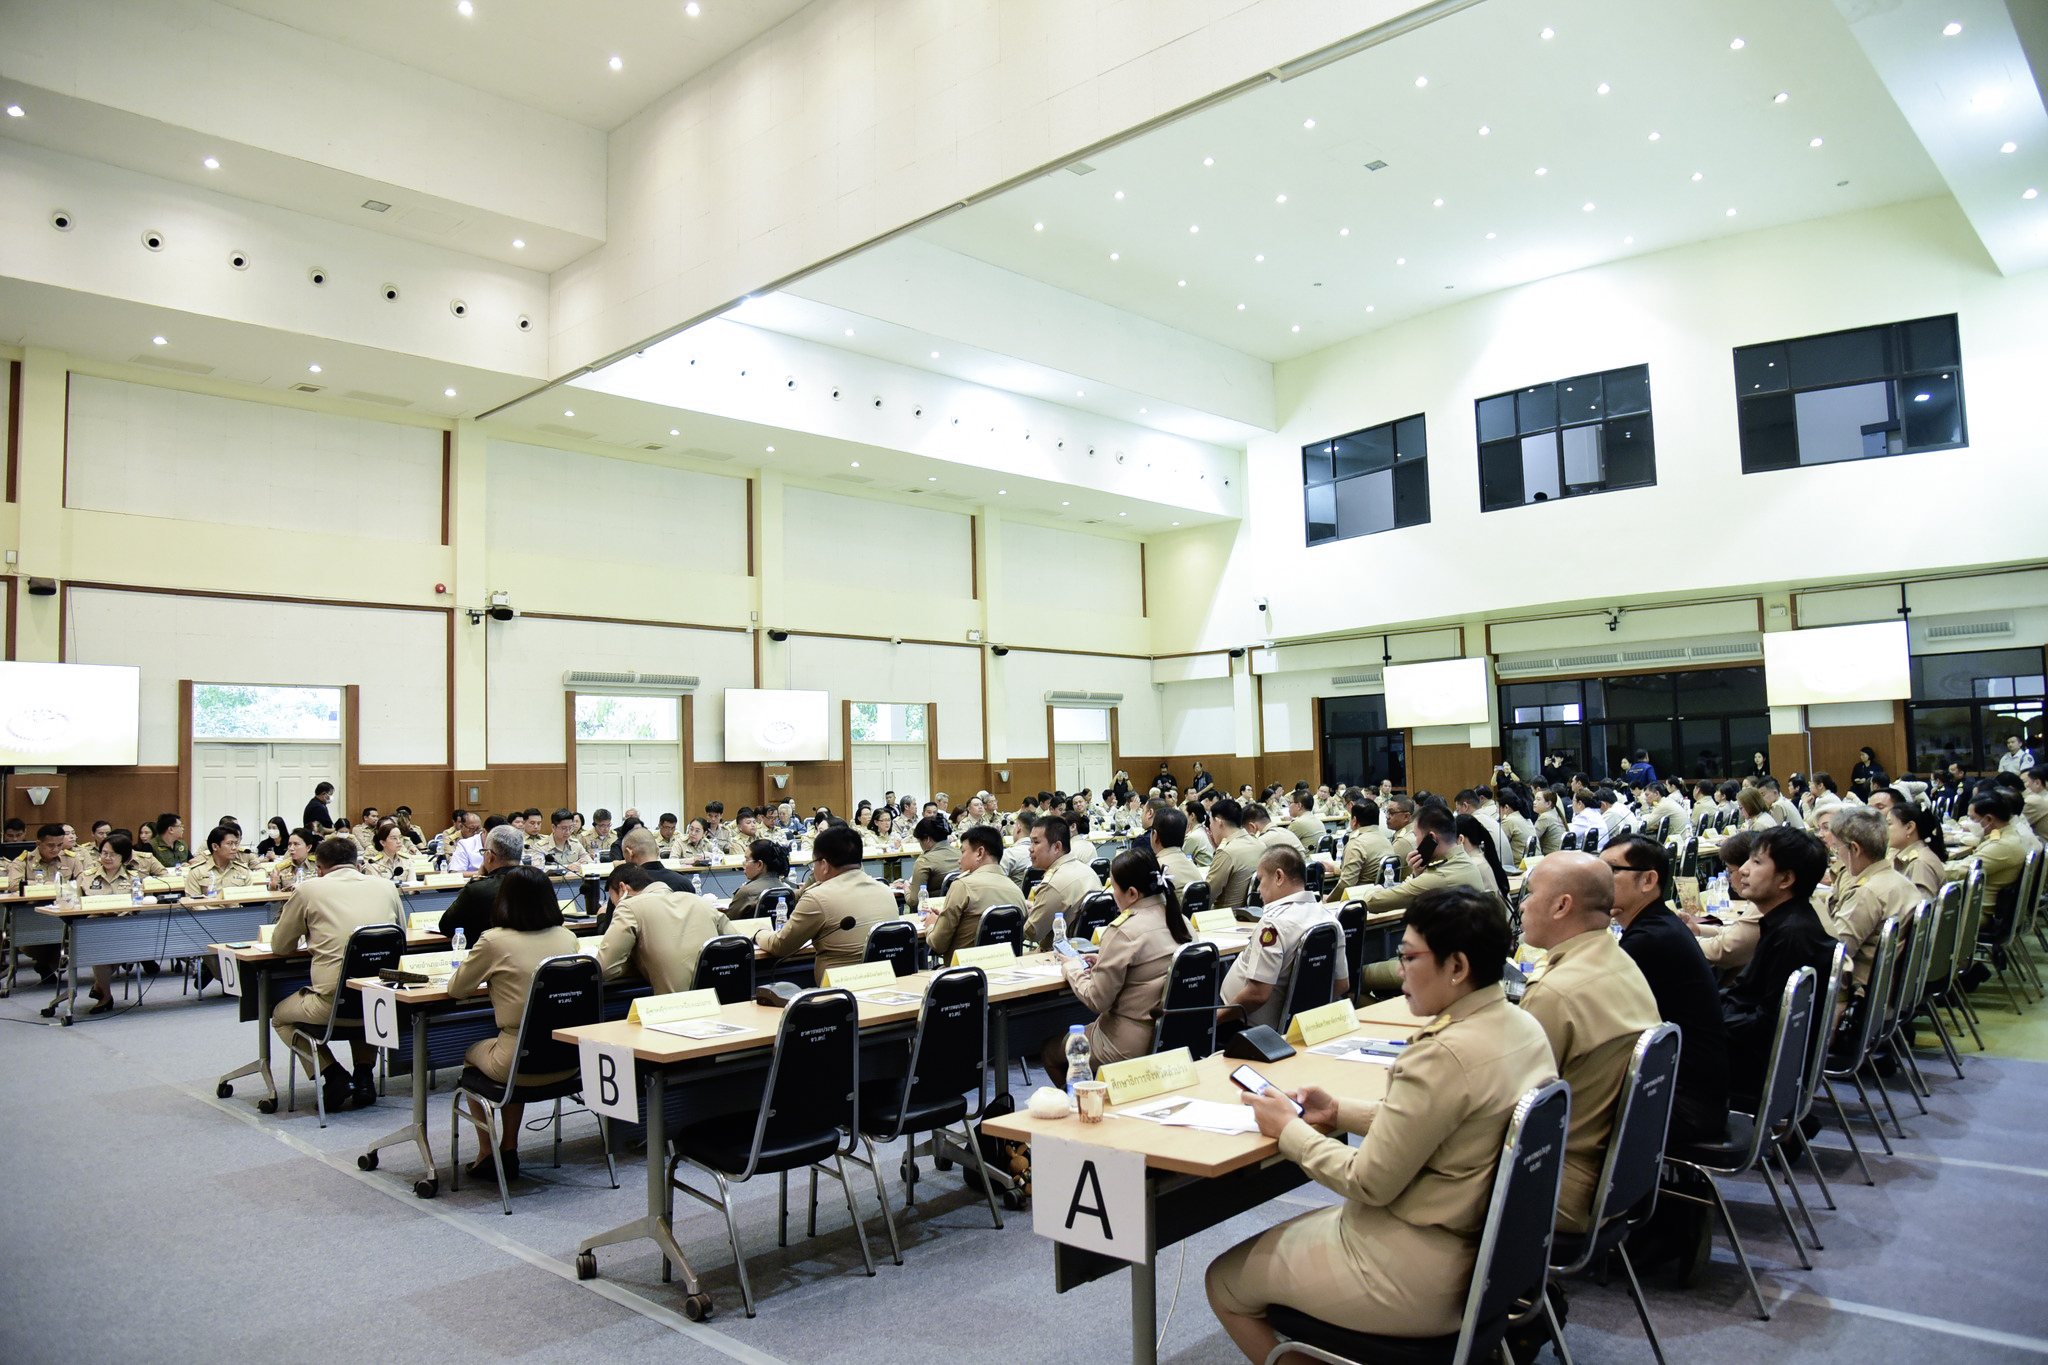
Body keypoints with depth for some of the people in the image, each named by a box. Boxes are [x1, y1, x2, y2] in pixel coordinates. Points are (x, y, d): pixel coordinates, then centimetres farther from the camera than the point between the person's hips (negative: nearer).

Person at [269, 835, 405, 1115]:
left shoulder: (309, 890, 1)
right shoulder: (386, 887, 8)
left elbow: (280, 944, 15)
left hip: (333, 1005, -4)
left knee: (280, 1015, 28)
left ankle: (334, 1075, 10)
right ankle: (364, 1073, 23)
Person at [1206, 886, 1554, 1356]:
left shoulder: (1444, 1054, -30)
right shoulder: (1523, 1026, -1)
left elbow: (1369, 1184, -23)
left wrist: (1289, 1130, -9)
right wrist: (1339, 1111, 7)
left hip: (1419, 1275, -9)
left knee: (1224, 1282, 7)